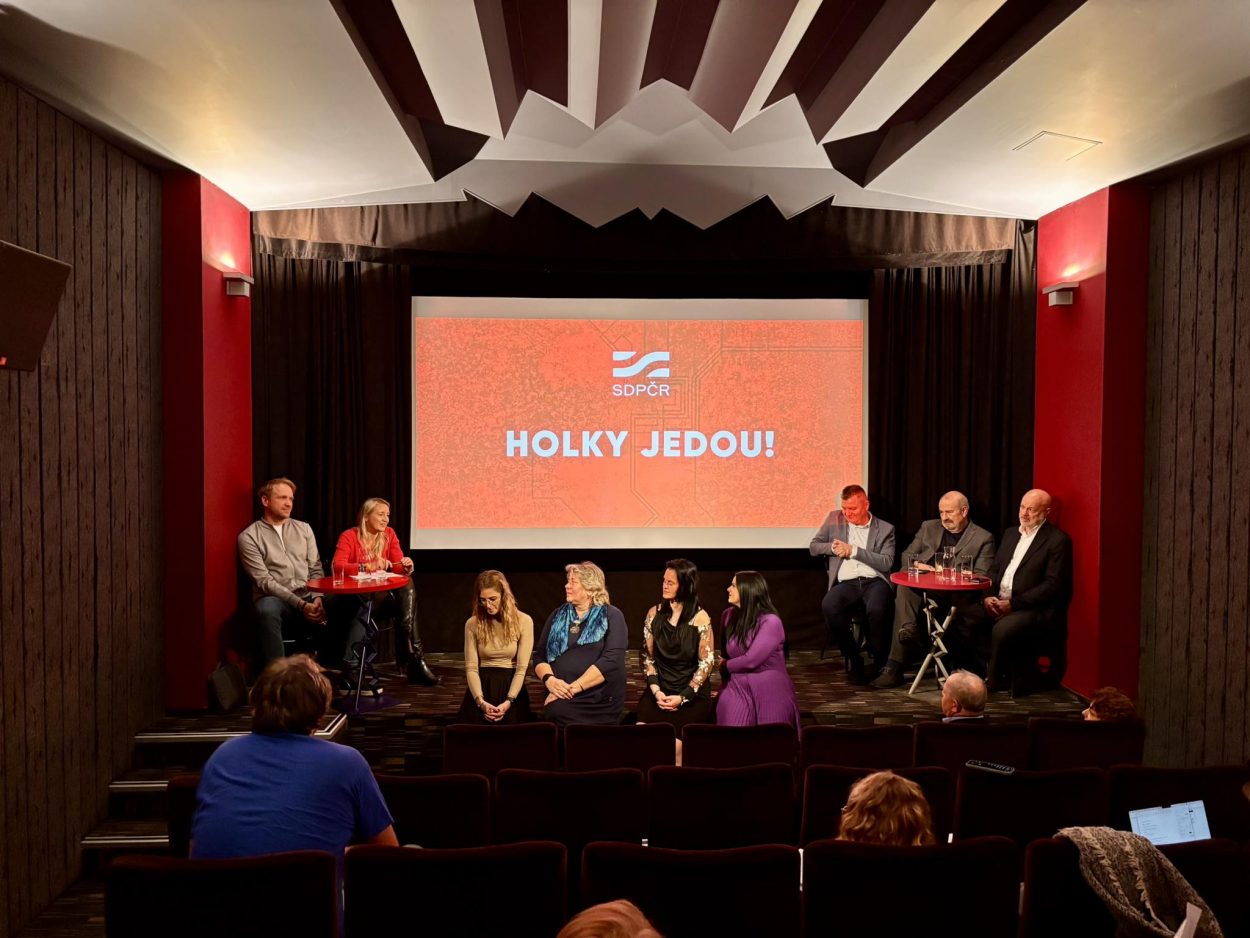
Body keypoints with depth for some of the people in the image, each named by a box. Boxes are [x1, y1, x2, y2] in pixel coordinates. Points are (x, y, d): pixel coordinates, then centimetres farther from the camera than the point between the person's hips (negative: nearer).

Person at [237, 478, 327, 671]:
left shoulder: (304, 529, 15)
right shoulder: (249, 537, 1)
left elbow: (315, 569, 11)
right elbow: (264, 581, -8)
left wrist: (317, 598, -10)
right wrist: (300, 604, -18)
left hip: (308, 600, 4)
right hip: (276, 601, -4)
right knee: (267, 608, -40)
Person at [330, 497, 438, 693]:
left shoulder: (389, 534, 9)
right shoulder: (349, 537, -3)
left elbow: (399, 568, 1)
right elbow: (337, 566, -20)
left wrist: (406, 567, -24)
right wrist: (369, 567, -32)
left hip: (381, 597, 3)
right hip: (351, 599, -3)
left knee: (408, 584, -27)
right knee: (366, 603, -37)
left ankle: (409, 653, -33)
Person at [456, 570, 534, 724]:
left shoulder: (523, 621, -4)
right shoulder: (472, 624, 2)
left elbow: (522, 668, -6)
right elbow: (471, 668, -2)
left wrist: (508, 701, -18)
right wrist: (480, 701, -17)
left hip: (511, 687, -1)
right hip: (482, 687, 1)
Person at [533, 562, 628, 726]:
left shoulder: (611, 616, -3)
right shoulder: (558, 616, 11)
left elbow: (611, 660, -15)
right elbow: (539, 656, 9)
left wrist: (573, 688, -19)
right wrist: (549, 679, -12)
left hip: (600, 708, -3)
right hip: (560, 706, 3)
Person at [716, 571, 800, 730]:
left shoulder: (770, 621, -13)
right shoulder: (729, 615, 6)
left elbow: (750, 660, -17)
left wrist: (724, 666, -1)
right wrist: (726, 681, 8)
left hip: (770, 689, -4)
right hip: (738, 687, 4)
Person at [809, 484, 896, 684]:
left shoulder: (885, 529, 11)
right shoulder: (834, 519, 18)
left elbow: (886, 562, -2)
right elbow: (813, 547, 20)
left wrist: (853, 550, -7)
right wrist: (832, 547, -2)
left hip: (875, 581, -1)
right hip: (846, 583, 2)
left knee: (876, 609, -36)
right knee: (828, 606, -33)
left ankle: (880, 662, -10)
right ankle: (853, 659, -14)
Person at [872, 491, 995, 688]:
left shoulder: (983, 538, 12)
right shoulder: (929, 527, 24)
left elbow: (981, 576, 1)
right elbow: (907, 556, 23)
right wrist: (918, 565, -2)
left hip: (955, 594, -3)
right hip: (920, 587, 3)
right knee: (904, 588, -34)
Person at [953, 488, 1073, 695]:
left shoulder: (1057, 540, -4)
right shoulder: (1011, 533, 19)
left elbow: (1053, 585, -12)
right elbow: (995, 570, 19)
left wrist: (1013, 603, -17)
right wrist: (989, 595, -3)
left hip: (1034, 608, -7)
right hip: (998, 602, 7)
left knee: (1002, 628, -34)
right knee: (963, 617, -16)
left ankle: (995, 678, -6)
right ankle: (1003, 669, -4)